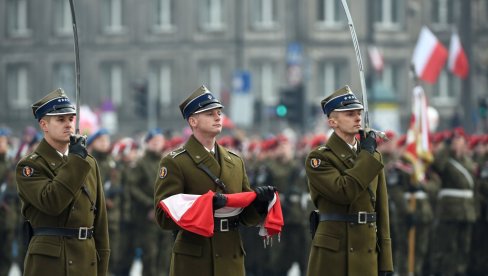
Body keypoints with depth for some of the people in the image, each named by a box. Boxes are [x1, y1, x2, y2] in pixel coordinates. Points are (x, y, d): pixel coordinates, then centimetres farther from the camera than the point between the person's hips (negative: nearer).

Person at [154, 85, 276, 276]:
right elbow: (164, 217, -12)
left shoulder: (235, 162, 17)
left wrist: (258, 200, -5)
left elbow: (246, 217, 17)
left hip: (231, 261, 6)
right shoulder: (174, 163, -3)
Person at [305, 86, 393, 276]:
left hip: (367, 255, 5)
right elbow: (343, 192, -21)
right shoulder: (318, 159, -4)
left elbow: (381, 214, 13)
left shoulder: (374, 158, 14)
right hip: (331, 256, -5)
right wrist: (366, 155, -10)